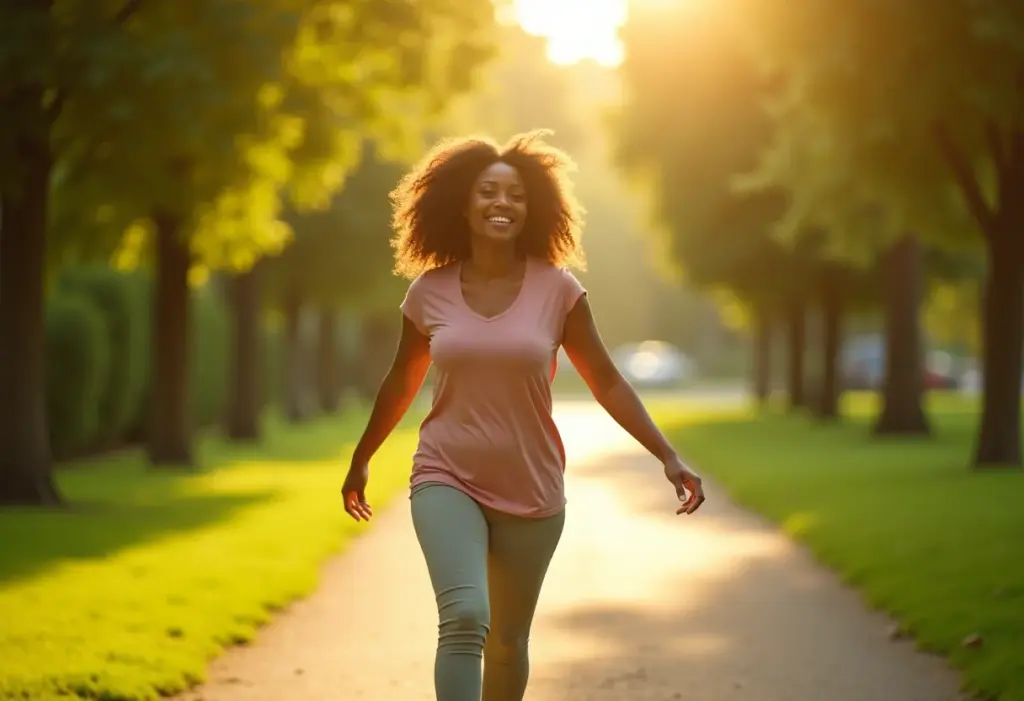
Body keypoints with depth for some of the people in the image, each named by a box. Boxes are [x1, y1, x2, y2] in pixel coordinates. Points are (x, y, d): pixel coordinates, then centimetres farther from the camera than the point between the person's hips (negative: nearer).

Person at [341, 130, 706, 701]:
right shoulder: (430, 291, -2)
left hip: (531, 492, 1)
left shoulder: (557, 289, -5)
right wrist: (362, 459, 25)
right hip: (448, 481, -1)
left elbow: (607, 382, 1)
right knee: (464, 619, -23)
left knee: (508, 642, 12)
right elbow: (402, 383, 14)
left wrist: (668, 456, -6)